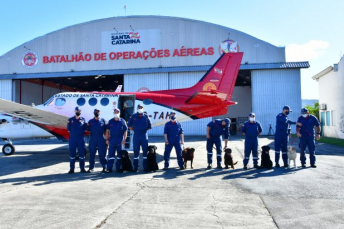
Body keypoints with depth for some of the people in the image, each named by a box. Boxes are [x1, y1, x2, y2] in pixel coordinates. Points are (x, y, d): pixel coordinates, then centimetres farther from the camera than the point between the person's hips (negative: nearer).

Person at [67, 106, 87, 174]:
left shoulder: (83, 120, 6)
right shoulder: (70, 120, 6)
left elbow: (85, 128, 8)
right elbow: (68, 129, 10)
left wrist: (82, 133, -2)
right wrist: (73, 133, 6)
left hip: (81, 139, 0)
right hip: (72, 138, 0)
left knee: (82, 153, 3)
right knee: (72, 153, 2)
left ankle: (82, 168, 11)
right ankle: (72, 169, 8)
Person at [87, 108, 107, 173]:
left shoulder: (103, 120, 7)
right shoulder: (90, 121, 12)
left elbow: (105, 130, 6)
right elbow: (88, 130, 13)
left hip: (101, 139, -2)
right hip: (92, 139, 2)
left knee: (102, 153, -1)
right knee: (92, 153, 4)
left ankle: (104, 167, 5)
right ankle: (91, 167, 11)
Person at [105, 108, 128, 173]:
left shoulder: (122, 121, 2)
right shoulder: (110, 121, 7)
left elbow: (125, 131, 2)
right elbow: (107, 131, 9)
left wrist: (124, 139, -6)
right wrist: (107, 139, 2)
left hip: (120, 140, 0)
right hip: (112, 140, 1)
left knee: (120, 155, 5)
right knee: (111, 154, 2)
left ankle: (118, 168, 14)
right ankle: (109, 168, 5)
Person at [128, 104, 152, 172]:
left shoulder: (146, 116, 5)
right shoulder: (133, 116, 4)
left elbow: (149, 126, 12)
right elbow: (129, 125, 11)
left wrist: (144, 130, 4)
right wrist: (135, 130, 4)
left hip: (144, 136, 0)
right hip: (136, 136, 0)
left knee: (145, 151, 2)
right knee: (136, 151, 4)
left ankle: (145, 167, 8)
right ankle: (135, 167, 11)